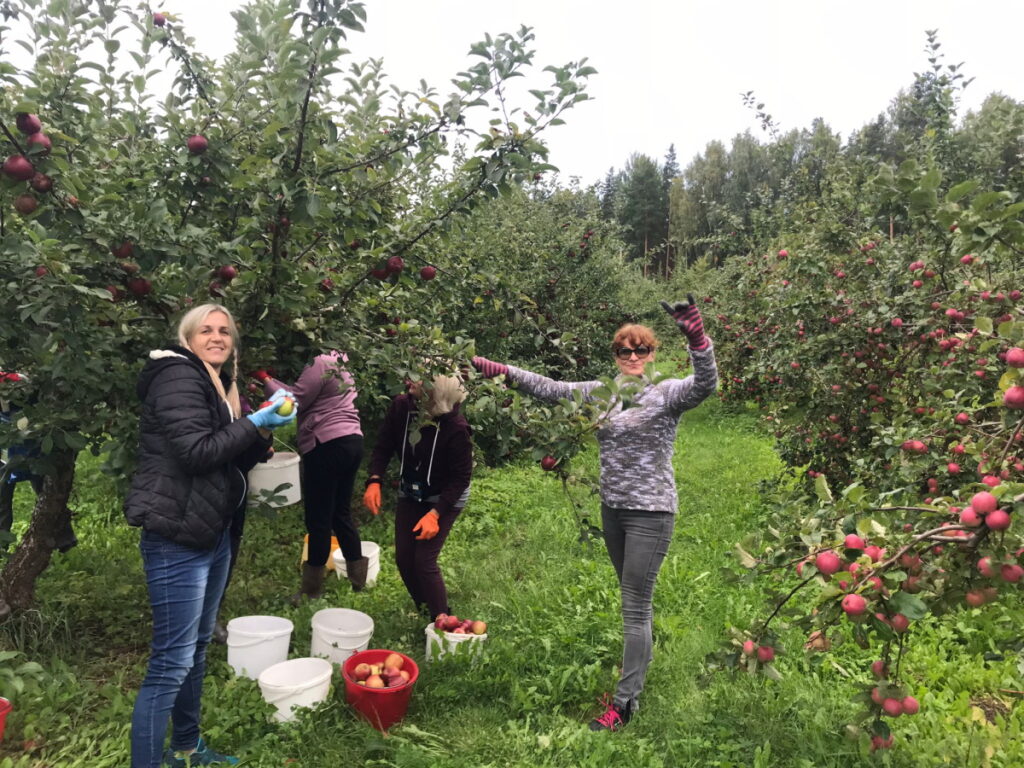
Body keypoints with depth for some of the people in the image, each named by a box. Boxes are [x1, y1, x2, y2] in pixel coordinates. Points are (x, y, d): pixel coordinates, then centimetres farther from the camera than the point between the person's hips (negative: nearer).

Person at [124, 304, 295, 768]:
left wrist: (263, 432, 0)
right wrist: (255, 423, -17)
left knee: (197, 646, 19)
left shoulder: (218, 385, 16)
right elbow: (196, 453, -23)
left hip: (212, 534, 10)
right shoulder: (179, 377, -12)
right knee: (172, 661, -6)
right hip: (176, 538, -10)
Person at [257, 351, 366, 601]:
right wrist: (271, 380, 13)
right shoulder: (335, 362, 18)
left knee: (318, 518, 0)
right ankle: (358, 579, 23)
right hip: (352, 440, 9)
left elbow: (294, 403, -11)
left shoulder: (318, 365, -11)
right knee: (341, 514, 16)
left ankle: (312, 590, 9)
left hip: (328, 445, -9)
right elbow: (303, 396, 15)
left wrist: (265, 379, 0)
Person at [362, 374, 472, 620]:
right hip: (409, 494, 5)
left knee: (424, 560, -10)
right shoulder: (401, 406, -19)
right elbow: (383, 447, -7)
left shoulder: (456, 426, -30)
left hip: (445, 498, -5)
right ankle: (424, 612, 32)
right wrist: (374, 481, -23)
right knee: (404, 559, 9)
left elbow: (461, 477, -22)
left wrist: (435, 513, -28)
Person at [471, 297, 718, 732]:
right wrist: (502, 370, -12)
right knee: (635, 597, 22)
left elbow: (705, 384, -29)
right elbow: (551, 389, 1)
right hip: (612, 508, 6)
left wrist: (697, 338, -48)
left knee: (636, 605, -1)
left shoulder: (667, 393, -10)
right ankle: (644, 657, 41)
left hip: (650, 512, -5)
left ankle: (624, 701, 8)